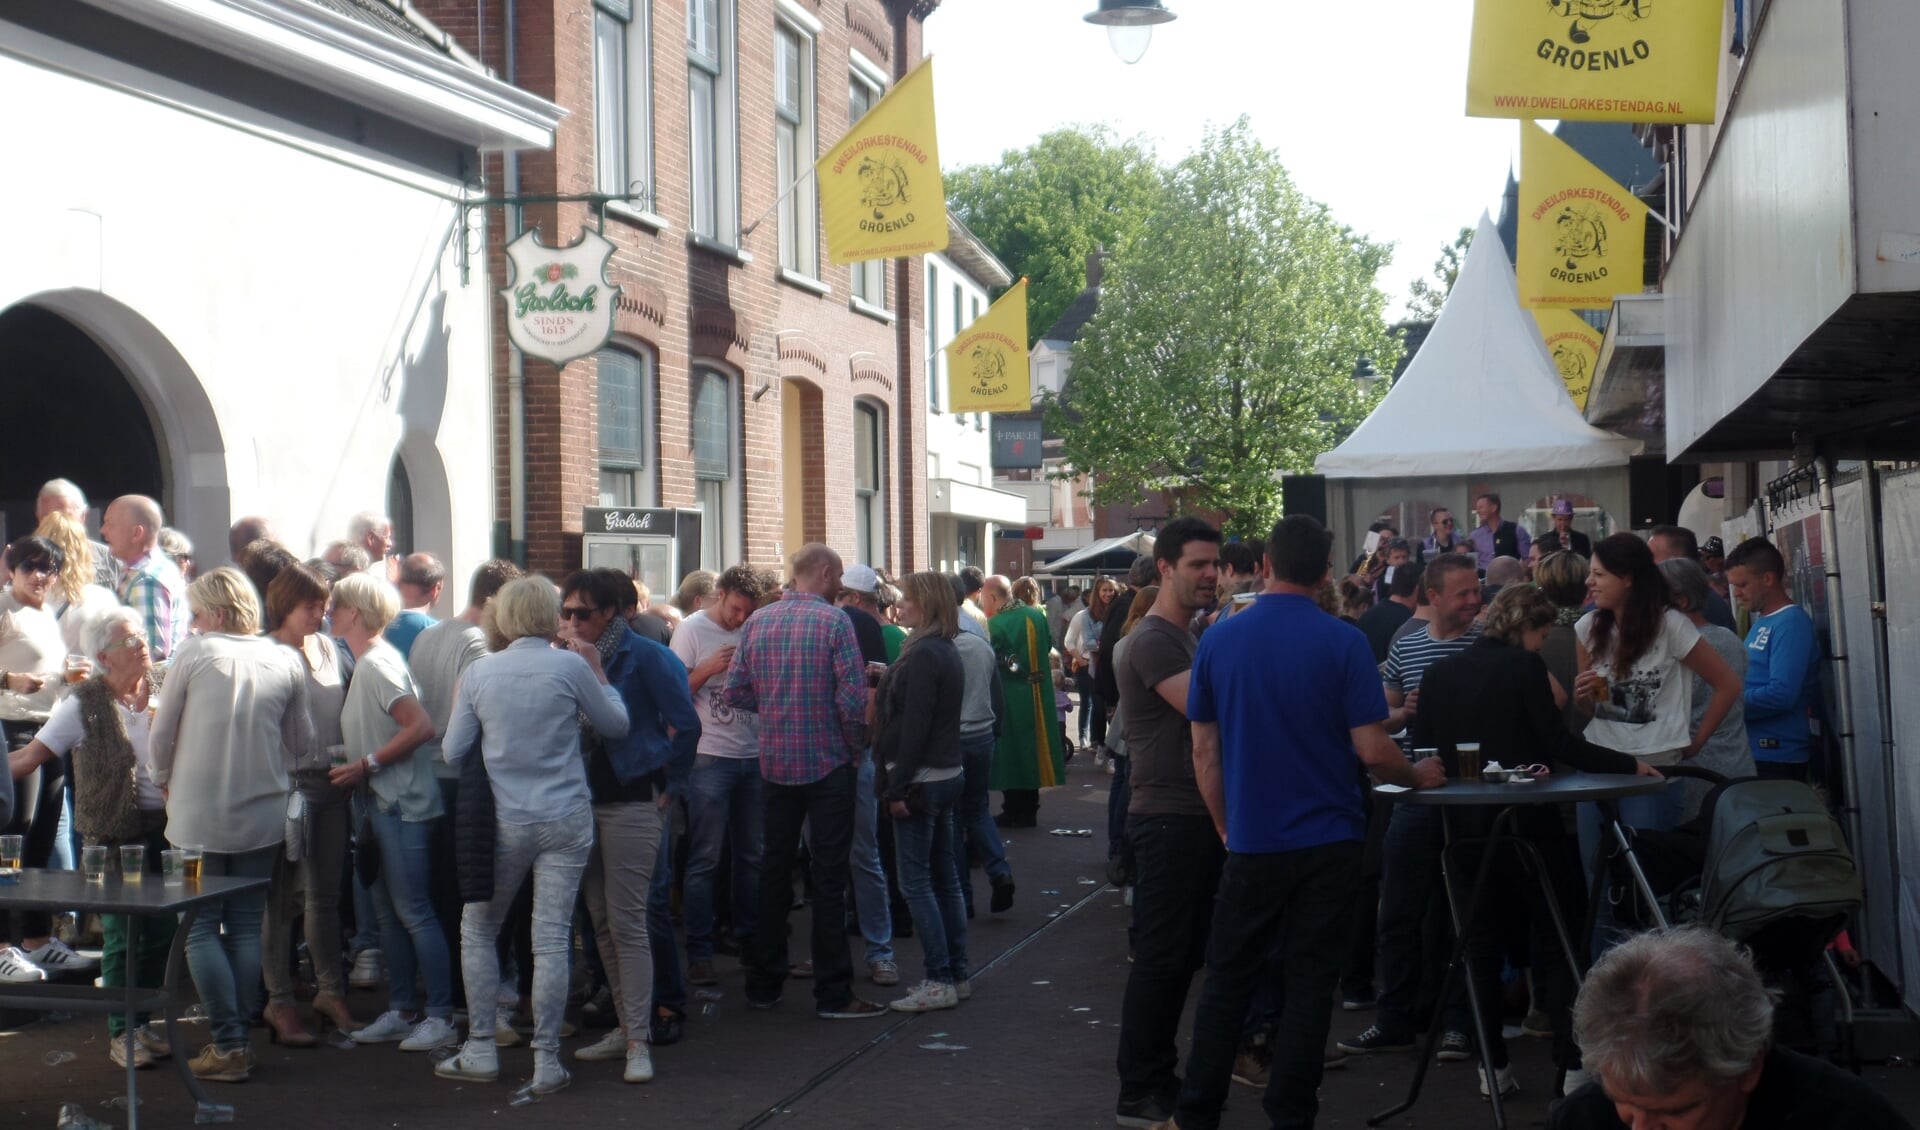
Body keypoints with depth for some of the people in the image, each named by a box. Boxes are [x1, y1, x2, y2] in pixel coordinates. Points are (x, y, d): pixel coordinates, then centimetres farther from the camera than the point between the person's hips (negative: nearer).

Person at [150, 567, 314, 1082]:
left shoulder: (193, 654, -7)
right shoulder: (285, 661, 2)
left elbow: (163, 735, 0)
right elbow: (301, 743, 8)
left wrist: (165, 782, 18)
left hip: (198, 813, -3)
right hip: (262, 814, 3)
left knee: (201, 928, 4)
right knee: (246, 926, 12)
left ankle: (228, 1045, -2)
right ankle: (238, 1040, 14)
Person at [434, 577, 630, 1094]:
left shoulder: (478, 672, -2)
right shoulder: (571, 667, -7)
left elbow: (453, 753, 3)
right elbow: (616, 725, 5)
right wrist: (597, 672, 14)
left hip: (502, 822, 1)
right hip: (566, 822, -1)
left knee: (477, 931, 16)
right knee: (551, 939, 2)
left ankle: (481, 1051, 18)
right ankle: (546, 1061, 7)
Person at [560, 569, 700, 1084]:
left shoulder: (642, 655, -10)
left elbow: (686, 724, -9)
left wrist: (668, 785, -6)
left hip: (632, 802, -7)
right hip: (587, 800, 7)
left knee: (626, 920, -8)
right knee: (601, 918, 11)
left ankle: (638, 1040, -4)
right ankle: (626, 1025, 21)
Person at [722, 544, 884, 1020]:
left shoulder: (758, 621, 4)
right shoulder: (833, 621, -12)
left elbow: (735, 691, 3)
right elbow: (852, 698, -18)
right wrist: (857, 750, -3)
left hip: (775, 763, 5)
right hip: (828, 764, -5)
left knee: (774, 869, 14)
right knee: (829, 875, 0)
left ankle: (764, 983, 21)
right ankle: (833, 993, 2)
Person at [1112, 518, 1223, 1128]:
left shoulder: (1190, 637, 17)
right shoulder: (1152, 640, -14)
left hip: (1200, 817, 10)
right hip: (1169, 819, -10)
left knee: (1183, 956, 14)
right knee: (1161, 957, -5)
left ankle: (1161, 1078, 23)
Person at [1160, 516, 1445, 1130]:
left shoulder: (1219, 639, -3)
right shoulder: (1343, 642, -10)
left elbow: (1204, 749, 2)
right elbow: (1372, 750, -12)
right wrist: (1419, 775, 8)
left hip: (1251, 842, 2)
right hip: (1328, 838, -1)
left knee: (1228, 982, 11)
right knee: (1309, 984, 7)